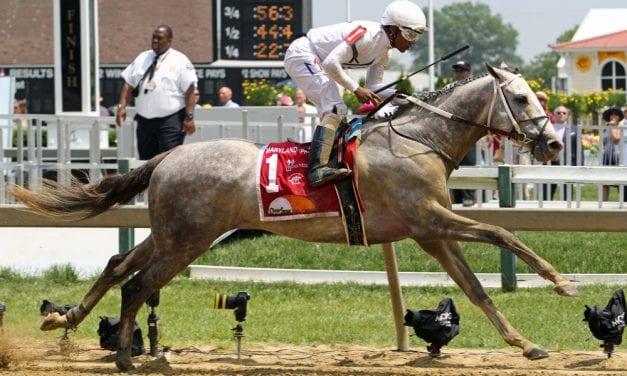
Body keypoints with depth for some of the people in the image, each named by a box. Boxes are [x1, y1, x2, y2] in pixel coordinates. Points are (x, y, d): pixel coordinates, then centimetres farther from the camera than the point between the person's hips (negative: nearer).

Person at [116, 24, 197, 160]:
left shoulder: (180, 61, -4)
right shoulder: (142, 59, 13)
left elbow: (190, 90, -10)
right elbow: (129, 84, 13)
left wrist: (189, 117, -17)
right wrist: (122, 107, 1)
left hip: (171, 120, -6)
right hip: (144, 120, 6)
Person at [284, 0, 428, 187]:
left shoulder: (385, 52, 5)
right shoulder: (368, 34, -25)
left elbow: (372, 87, 8)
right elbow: (331, 63, -29)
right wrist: (356, 89, -23)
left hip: (314, 63, 11)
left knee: (337, 114, 9)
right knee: (335, 109, -21)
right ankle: (317, 169, -34)